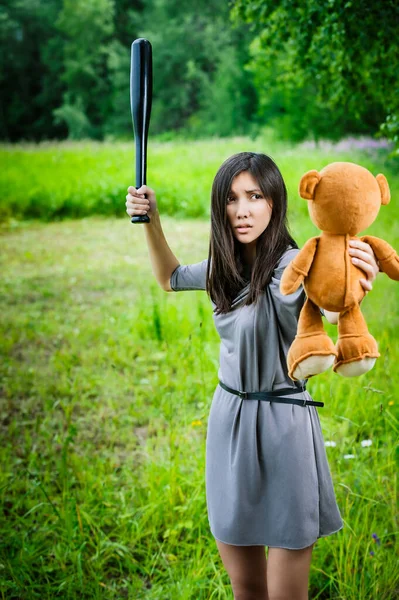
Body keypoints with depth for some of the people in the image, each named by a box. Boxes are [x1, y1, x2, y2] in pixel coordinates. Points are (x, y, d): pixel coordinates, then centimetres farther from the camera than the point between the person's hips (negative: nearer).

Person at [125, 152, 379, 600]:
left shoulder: (292, 265, -18)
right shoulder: (224, 267, 3)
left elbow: (327, 309, -42)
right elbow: (169, 278, 24)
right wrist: (150, 220, 10)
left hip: (283, 426, -6)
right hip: (228, 418, 6)